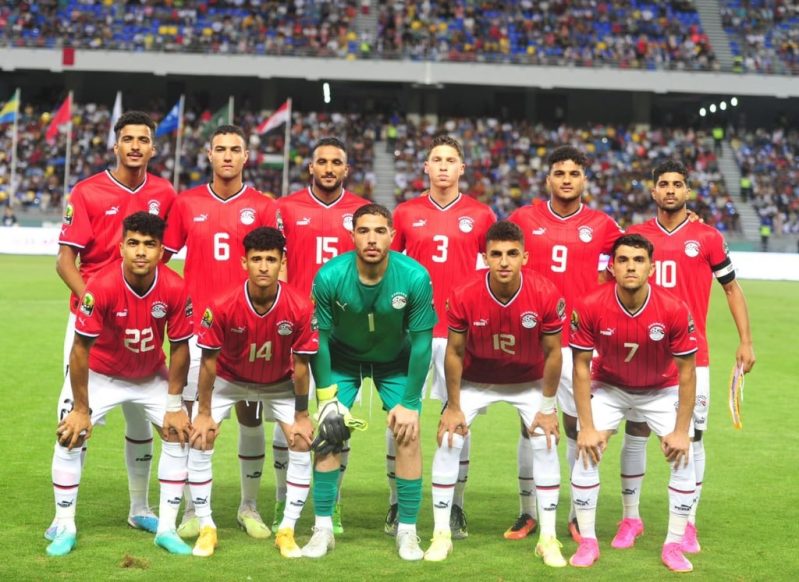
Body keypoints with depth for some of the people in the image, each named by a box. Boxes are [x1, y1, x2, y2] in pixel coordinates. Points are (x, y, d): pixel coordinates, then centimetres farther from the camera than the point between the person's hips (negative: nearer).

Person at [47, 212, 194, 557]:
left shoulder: (175, 289, -25)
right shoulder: (102, 286, -32)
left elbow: (179, 348, -13)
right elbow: (80, 349, -24)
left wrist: (174, 405, -9)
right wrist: (81, 409, -19)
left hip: (152, 376, 2)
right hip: (101, 373, -2)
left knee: (179, 433, -8)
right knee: (70, 436, -13)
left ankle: (167, 529, 4)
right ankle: (64, 529, 2)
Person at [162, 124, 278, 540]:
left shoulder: (262, 207, 3)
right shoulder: (187, 203, 5)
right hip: (198, 324, 0)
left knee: (250, 414, 4)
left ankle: (249, 507, 17)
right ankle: (193, 510, 9)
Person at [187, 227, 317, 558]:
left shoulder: (300, 308, -29)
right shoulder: (222, 306, -31)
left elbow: (300, 364, -17)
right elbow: (209, 361, -18)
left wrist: (302, 416, -10)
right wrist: (204, 413, -12)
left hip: (279, 384, 1)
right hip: (229, 380, -1)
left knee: (303, 444, -10)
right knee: (199, 440, -12)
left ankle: (287, 531, 4)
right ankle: (206, 528, 2)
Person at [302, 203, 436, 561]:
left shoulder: (415, 277, -30)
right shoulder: (330, 276, -29)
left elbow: (421, 342, -19)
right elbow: (320, 337, -15)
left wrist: (409, 403, -17)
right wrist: (326, 397, -16)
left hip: (396, 359, 0)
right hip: (342, 357, 0)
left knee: (409, 433, -9)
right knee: (328, 432, -8)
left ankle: (407, 531, 4)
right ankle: (323, 528, 3)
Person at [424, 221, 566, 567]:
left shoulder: (546, 295, -27)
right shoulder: (464, 296, -27)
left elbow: (552, 353, -14)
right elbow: (454, 351, -13)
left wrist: (548, 408, -10)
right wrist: (454, 407, -9)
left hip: (529, 381, 0)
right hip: (475, 379, 0)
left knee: (546, 444, -10)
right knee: (448, 442, -10)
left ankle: (548, 539, 2)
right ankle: (441, 534, 3)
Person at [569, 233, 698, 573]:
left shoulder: (674, 310, -27)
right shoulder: (590, 307, -26)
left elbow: (686, 372, -17)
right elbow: (581, 368, -16)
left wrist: (681, 431, -18)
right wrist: (587, 427, -19)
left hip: (661, 390, 0)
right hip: (609, 388, 0)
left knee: (683, 456, -13)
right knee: (587, 451, -15)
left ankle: (674, 545, 2)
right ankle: (588, 542, 0)